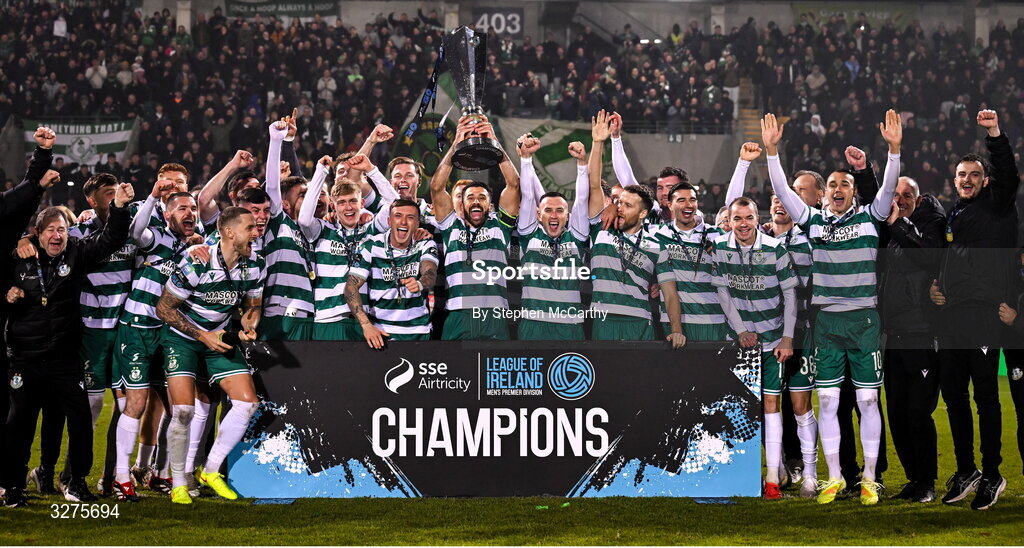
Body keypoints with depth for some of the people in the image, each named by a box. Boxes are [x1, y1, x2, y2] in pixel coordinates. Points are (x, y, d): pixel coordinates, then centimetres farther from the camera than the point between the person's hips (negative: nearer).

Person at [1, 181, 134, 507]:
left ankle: (76, 481, 13)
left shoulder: (77, 254, 2)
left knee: (81, 419, -2)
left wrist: (119, 207, -19)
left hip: (65, 357, 1)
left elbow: (112, 240, -6)